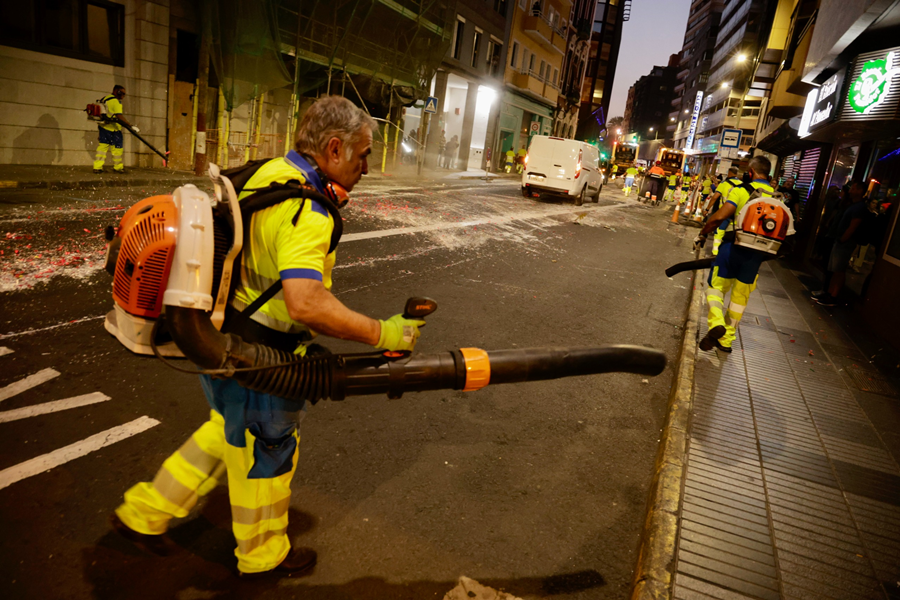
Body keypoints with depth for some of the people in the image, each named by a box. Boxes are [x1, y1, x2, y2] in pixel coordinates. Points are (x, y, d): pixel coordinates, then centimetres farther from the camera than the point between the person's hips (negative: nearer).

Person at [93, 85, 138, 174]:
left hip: (103, 127, 9)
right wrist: (131, 126, -29)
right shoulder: (116, 101, -15)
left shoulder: (105, 98, 14)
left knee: (102, 146, 7)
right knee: (117, 147, 3)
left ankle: (97, 167, 5)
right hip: (113, 129, -9)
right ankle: (117, 167, 12)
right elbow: (119, 116, -26)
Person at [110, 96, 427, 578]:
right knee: (266, 450, 13)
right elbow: (305, 303, -40)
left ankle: (145, 512, 42)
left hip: (221, 336, 9)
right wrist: (381, 333, -33)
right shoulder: (307, 210, -29)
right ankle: (263, 554, 39)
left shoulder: (271, 172, 2)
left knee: (232, 428, 29)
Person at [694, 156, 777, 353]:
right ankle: (726, 340, 22)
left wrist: (702, 234, -4)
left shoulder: (742, 191, -7)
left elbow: (719, 217, -17)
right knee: (740, 297, 14)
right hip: (756, 254, 4)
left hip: (733, 247, -4)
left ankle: (716, 324, -19)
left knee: (716, 287, 9)